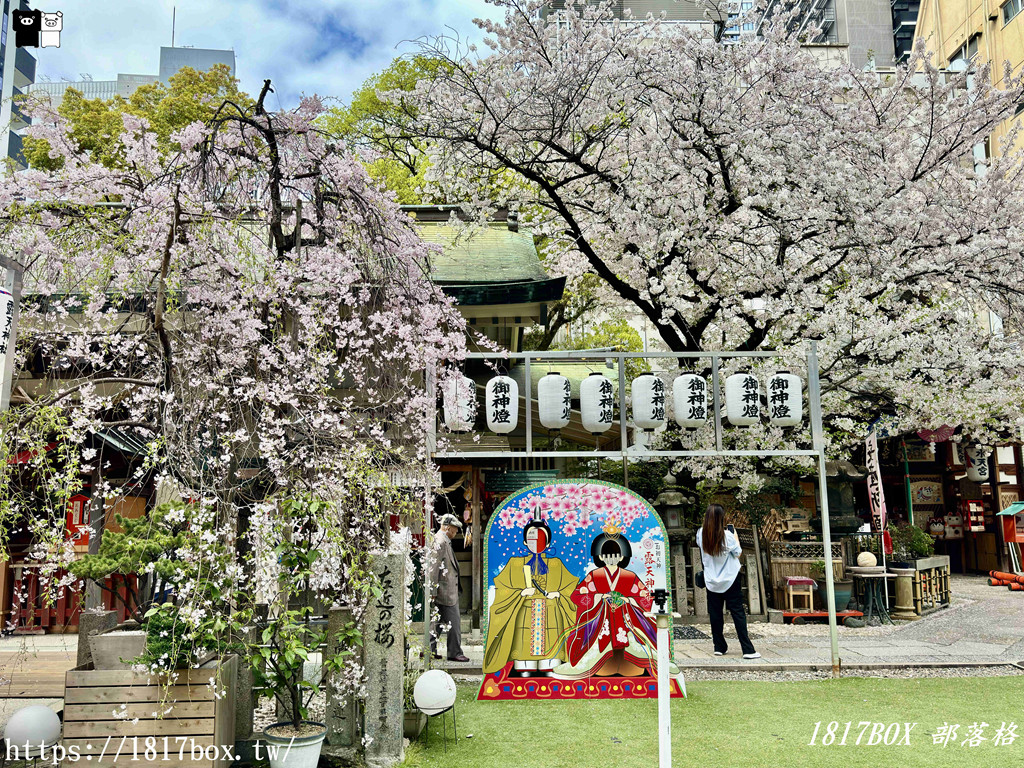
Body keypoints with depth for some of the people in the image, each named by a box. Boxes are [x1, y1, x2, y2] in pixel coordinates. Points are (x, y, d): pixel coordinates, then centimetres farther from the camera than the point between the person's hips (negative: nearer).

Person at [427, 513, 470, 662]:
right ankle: (455, 652, 3)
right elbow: (433, 568, -20)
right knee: (454, 622, -4)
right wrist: (432, 591, -20)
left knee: (439, 621, 14)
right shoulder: (440, 542, -16)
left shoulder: (444, 541, 17)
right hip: (445, 591, -11)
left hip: (448, 590, 11)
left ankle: (429, 650, 19)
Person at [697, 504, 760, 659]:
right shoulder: (726, 535, -19)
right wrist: (735, 537, 5)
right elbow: (738, 553, -7)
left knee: (715, 614, 10)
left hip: (711, 581, 3)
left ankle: (719, 647, 16)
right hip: (729, 579, -3)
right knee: (738, 613, 1)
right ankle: (748, 650, 0)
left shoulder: (701, 534, -7)